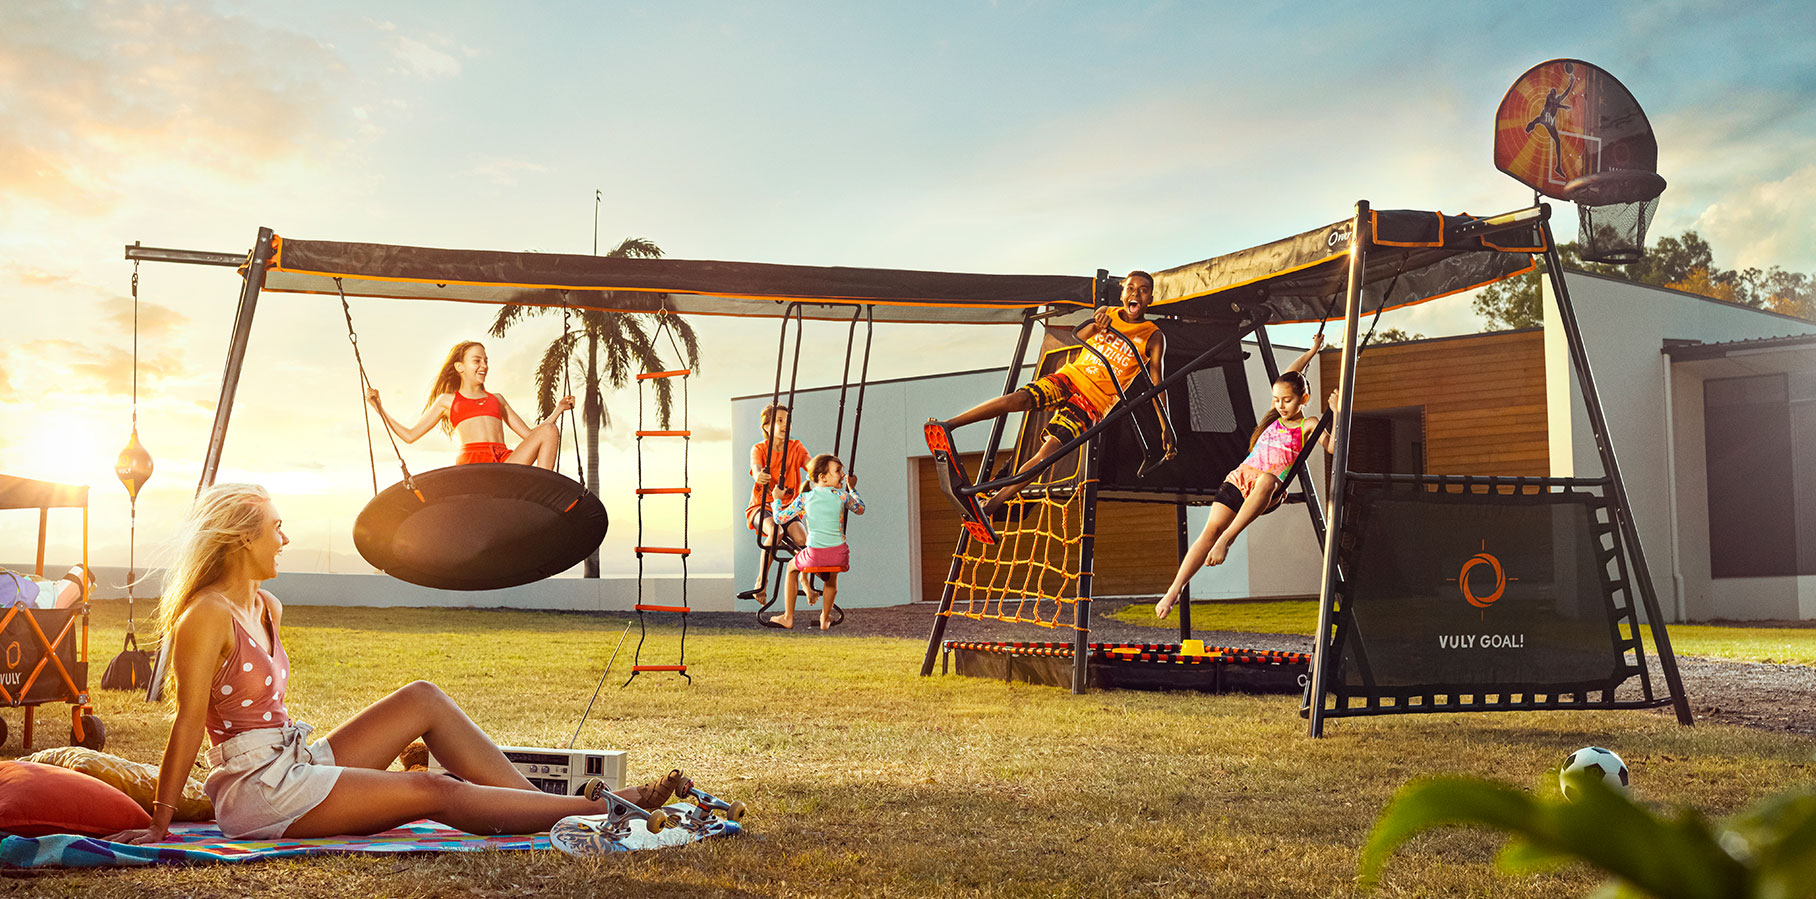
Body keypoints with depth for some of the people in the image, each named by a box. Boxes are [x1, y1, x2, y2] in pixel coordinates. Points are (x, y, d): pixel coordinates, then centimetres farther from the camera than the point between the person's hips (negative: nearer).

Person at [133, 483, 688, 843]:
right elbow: (189, 722, -18)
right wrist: (160, 823, -17)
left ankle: (538, 800, -5)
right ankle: (597, 810, -14)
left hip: (297, 761, 9)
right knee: (434, 792, -15)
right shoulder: (206, 615, -16)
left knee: (423, 699, -2)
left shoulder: (266, 608, 12)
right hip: (257, 791, -9)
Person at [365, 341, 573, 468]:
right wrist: (378, 406, 18)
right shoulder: (447, 400, 26)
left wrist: (558, 409, 24)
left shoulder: (496, 399, 34)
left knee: (548, 431, -22)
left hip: (505, 462, 3)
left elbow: (529, 434, 31)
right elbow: (410, 435, 23)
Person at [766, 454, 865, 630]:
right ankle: (825, 619, 41)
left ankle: (788, 618, 31)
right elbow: (860, 509, 21)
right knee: (832, 573, 38)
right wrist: (852, 488, 35)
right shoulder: (841, 496, 2)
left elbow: (780, 518, 6)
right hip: (840, 555, 1)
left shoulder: (804, 498, 2)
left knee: (792, 567, 32)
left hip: (814, 555, -1)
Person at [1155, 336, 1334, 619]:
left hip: (1269, 493, -4)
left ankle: (1226, 539, -43)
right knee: (1211, 527, -17)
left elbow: (1332, 447, -6)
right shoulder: (1274, 418, 22)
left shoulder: (1308, 425, 9)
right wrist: (1312, 351, 36)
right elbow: (1288, 377, 30)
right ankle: (1174, 590, -20)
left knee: (1267, 478, -42)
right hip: (1239, 479, 4)